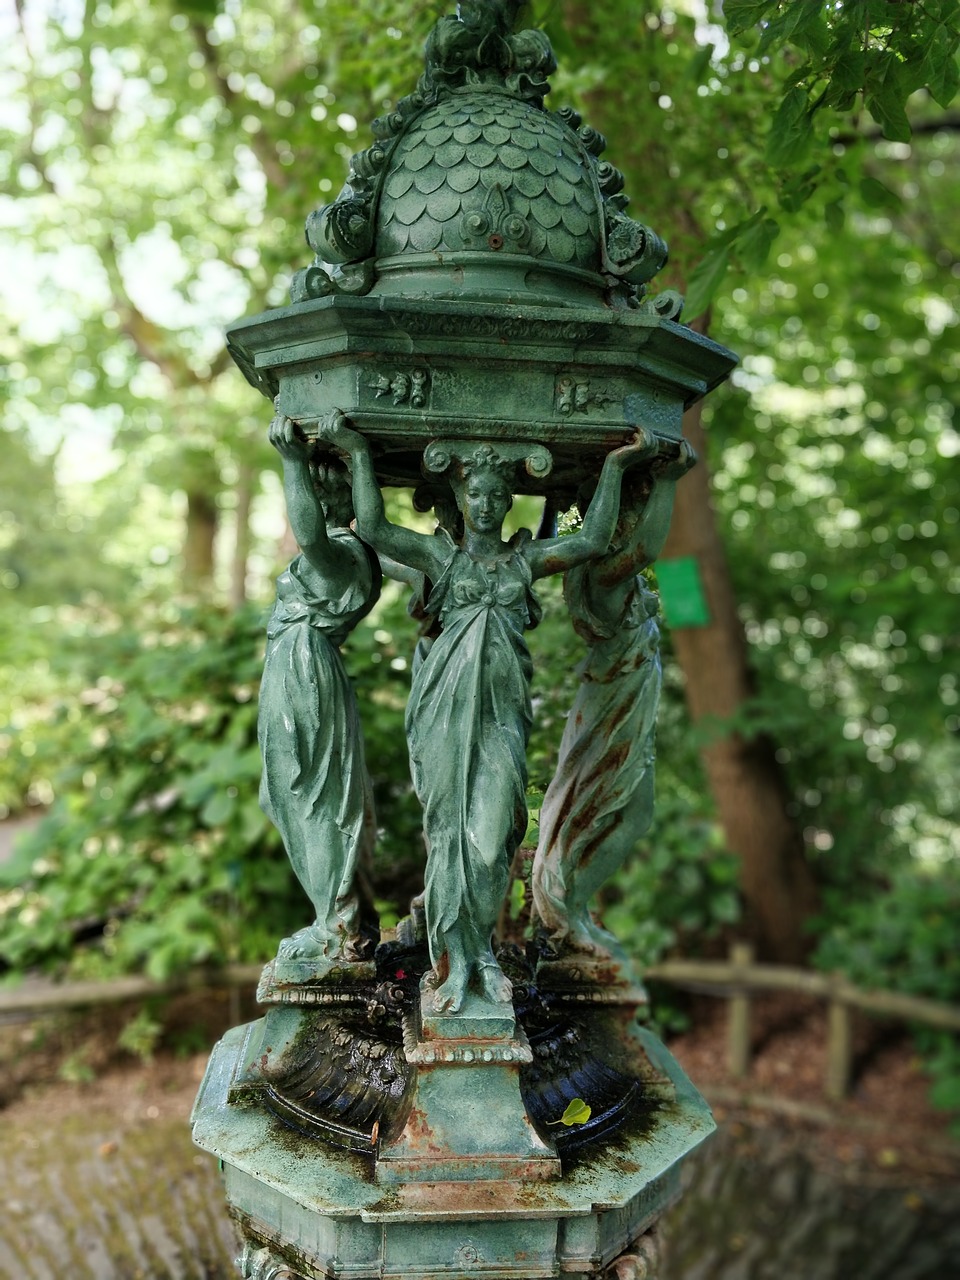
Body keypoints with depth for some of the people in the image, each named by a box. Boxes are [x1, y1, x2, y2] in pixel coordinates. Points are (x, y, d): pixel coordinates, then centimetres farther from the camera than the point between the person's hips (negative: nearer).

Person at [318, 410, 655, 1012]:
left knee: (492, 832, -4)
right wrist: (360, 453, -5)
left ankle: (482, 952, 11)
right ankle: (455, 959, 5)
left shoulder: (526, 556, 12)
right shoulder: (440, 552, 8)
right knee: (449, 827, -1)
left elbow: (593, 540, 1)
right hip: (447, 704, -1)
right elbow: (373, 528, -4)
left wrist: (616, 466, 2)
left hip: (503, 707, 1)